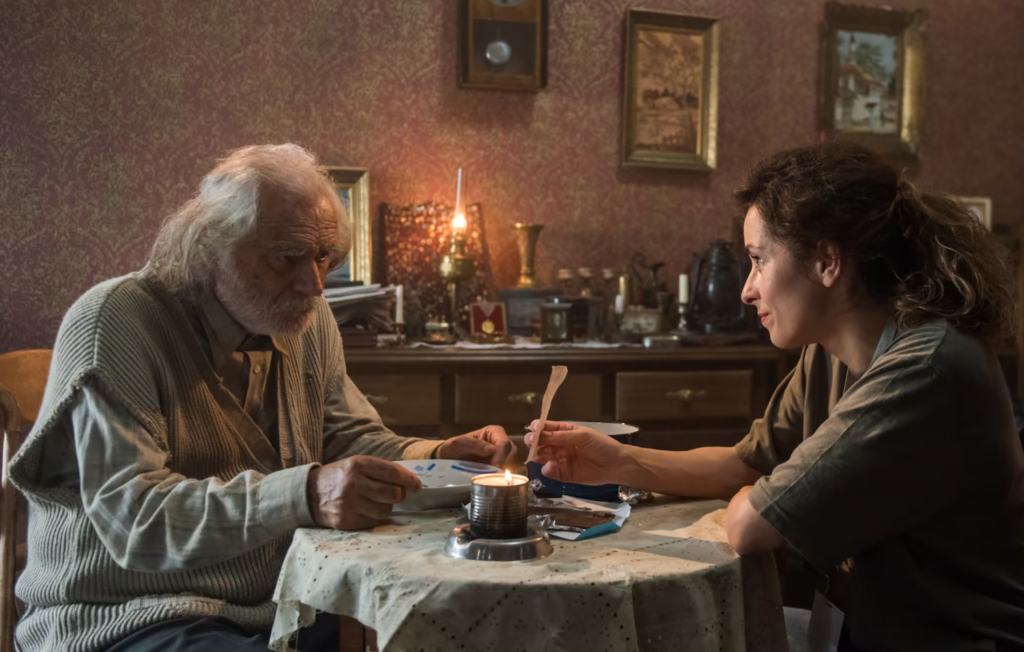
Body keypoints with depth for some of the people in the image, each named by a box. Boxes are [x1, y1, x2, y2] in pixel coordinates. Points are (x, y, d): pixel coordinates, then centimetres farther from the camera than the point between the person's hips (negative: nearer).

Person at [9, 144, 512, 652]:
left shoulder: (309, 318, 6)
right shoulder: (115, 322, -17)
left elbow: (348, 437, 14)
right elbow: (131, 516, -26)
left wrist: (438, 458, -7)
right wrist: (302, 495, -39)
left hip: (278, 606, 7)